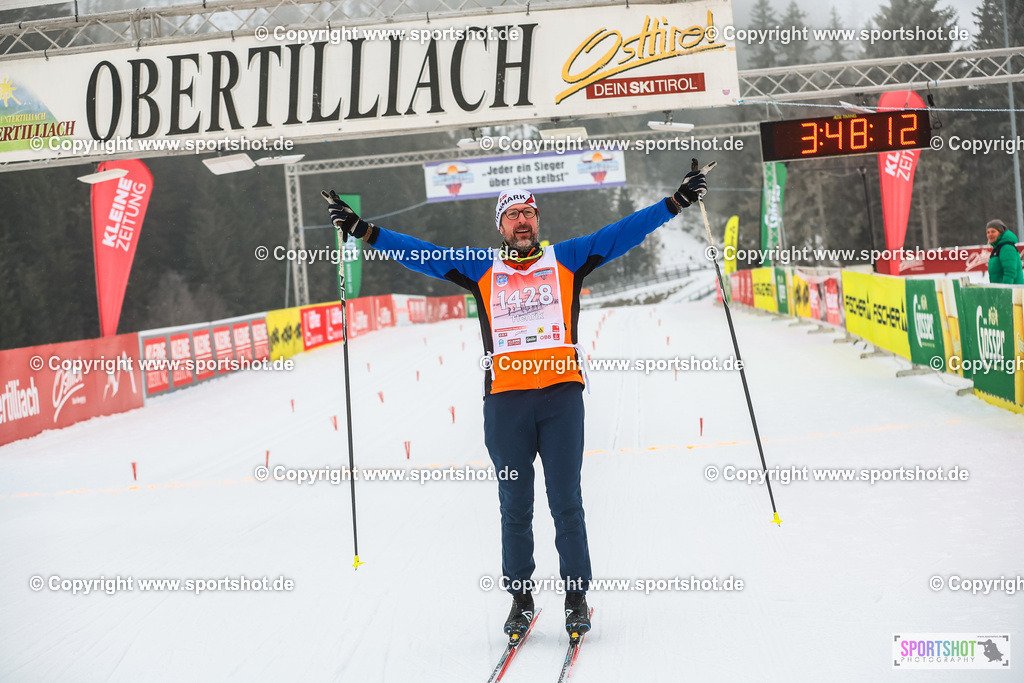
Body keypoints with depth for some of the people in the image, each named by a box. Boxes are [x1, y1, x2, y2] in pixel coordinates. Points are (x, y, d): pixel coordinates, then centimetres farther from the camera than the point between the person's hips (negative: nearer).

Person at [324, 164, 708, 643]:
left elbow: (623, 232, 10)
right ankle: (520, 598, 13)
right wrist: (363, 230, 10)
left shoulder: (567, 259, 12)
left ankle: (577, 595, 8)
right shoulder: (480, 268, 14)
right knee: (514, 506, 5)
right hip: (505, 400, 1)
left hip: (561, 394, -1)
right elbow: (422, 255, 14)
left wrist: (676, 202, 5)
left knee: (566, 502, -1)